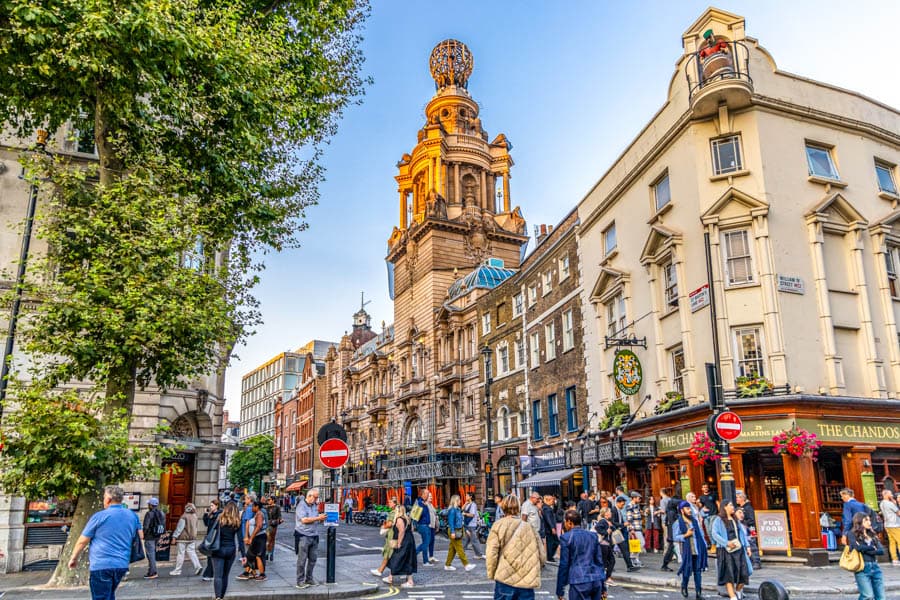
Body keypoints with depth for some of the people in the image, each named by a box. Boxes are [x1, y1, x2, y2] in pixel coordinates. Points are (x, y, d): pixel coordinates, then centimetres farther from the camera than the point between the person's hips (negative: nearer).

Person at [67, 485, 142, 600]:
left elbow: (82, 541, 0)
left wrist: (73, 558, 14)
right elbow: (141, 536, 14)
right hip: (122, 565, 5)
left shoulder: (99, 516, -7)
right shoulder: (133, 516, 7)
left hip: (102, 565, -5)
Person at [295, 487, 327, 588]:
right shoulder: (301, 505, -11)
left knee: (313, 558, 10)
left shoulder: (315, 505, 11)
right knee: (302, 559, -1)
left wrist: (322, 519, -2)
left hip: (314, 535, 7)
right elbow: (304, 520, -22)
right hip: (303, 535, -7)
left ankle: (309, 579, 22)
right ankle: (300, 581, 7)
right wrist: (318, 518, -19)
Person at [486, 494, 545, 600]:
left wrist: (491, 574, 6)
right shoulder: (530, 527, 4)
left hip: (505, 579, -2)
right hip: (527, 581, 2)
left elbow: (491, 553, -8)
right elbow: (542, 556, 6)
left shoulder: (499, 525, -3)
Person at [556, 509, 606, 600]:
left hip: (579, 582, -5)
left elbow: (564, 564, -4)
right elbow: (599, 561, 14)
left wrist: (560, 590, 2)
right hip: (597, 580, 5)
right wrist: (603, 587, 19)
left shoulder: (566, 537, -4)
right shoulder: (593, 536, 12)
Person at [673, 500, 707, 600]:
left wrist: (704, 546, 12)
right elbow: (676, 537, -9)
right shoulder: (677, 523, -5)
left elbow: (700, 534, 17)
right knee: (687, 570, 2)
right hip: (686, 550, -4)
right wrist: (686, 535, -20)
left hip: (698, 550, 4)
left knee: (698, 570, 4)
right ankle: (684, 586, 27)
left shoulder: (695, 520, 11)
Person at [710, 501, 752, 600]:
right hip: (726, 551, -6)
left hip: (739, 550, 6)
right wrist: (726, 543, -22)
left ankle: (738, 591, 28)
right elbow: (714, 534, -14)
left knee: (743, 572, 3)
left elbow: (742, 533, 20)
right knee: (729, 574, -6)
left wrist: (747, 546, 12)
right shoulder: (718, 520, -5)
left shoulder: (736, 520, 15)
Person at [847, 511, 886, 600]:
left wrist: (866, 550, -9)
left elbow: (881, 550, 5)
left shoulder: (872, 534, 16)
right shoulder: (852, 534, 0)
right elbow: (858, 547, -16)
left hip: (875, 567, 6)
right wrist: (872, 547, 0)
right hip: (862, 569, -6)